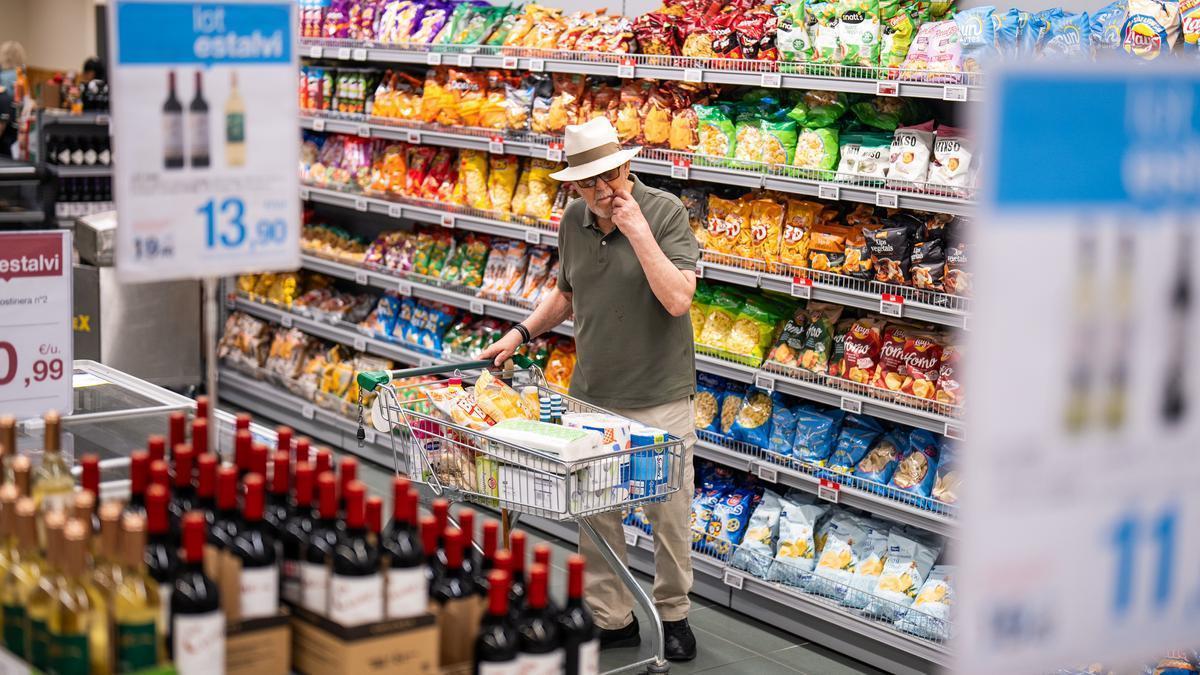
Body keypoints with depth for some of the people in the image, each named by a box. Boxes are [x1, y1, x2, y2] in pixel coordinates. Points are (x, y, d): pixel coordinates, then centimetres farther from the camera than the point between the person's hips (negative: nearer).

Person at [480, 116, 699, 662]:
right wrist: (521, 334, 11)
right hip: (592, 393, 5)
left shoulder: (665, 212, -13)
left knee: (669, 513, 7)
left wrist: (637, 231, -25)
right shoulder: (573, 222, 4)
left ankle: (672, 613, 27)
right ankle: (612, 618, 23)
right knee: (594, 513, 9)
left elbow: (678, 298, -24)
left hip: (660, 397, -5)